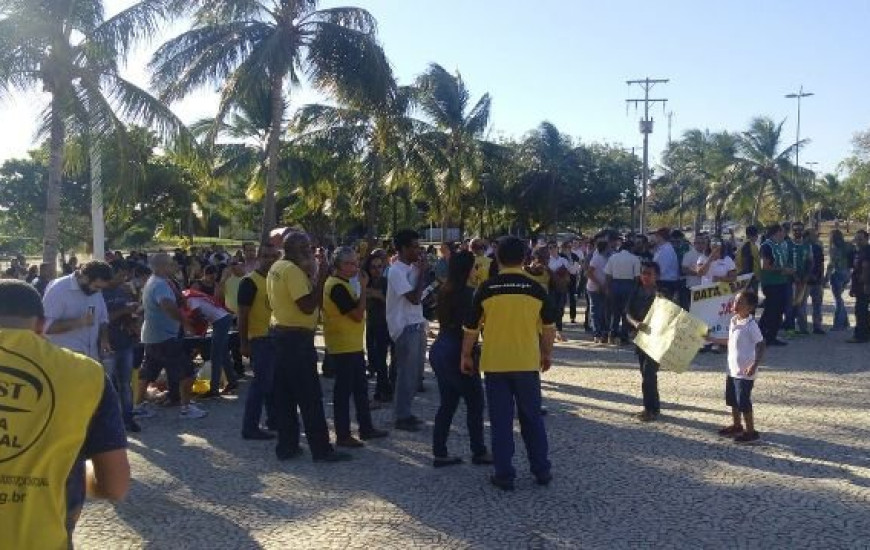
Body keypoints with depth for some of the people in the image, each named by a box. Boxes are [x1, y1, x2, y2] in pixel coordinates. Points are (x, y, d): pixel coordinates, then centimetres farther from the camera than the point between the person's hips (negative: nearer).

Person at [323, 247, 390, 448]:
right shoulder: (337, 286, -20)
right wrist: (363, 288, -17)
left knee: (361, 388, 16)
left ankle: (366, 428, 26)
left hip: (353, 345, 11)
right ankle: (342, 436, 7)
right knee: (343, 390, -2)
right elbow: (358, 315, -22)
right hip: (343, 347, -10)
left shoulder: (342, 283, 13)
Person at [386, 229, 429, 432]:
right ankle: (402, 417, 5)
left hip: (417, 325, 9)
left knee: (415, 371, 13)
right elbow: (414, 298, -21)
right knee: (406, 373, -3)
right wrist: (422, 272, -12)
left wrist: (422, 272, 5)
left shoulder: (412, 267, 12)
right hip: (405, 327, -9)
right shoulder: (396, 271, -15)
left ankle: (406, 412, 23)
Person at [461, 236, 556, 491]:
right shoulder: (536, 289, -3)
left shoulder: (486, 289, -6)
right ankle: (541, 471, 20)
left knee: (501, 421, 6)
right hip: (527, 363, 1)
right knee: (532, 417, 14)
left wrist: (466, 356, 12)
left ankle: (504, 475, 9)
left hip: (495, 363, -1)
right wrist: (547, 354, 20)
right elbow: (549, 326, 5)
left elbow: (471, 327, 0)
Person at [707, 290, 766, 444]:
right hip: (732, 369, 9)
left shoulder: (751, 325, -18)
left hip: (745, 372, -9)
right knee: (732, 400, 19)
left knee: (744, 402, -2)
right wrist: (713, 340, 21)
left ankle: (751, 431, 11)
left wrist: (754, 365, -27)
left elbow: (760, 346, -19)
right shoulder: (733, 321, 6)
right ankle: (736, 426, 35)